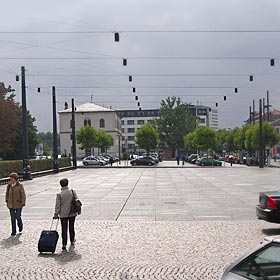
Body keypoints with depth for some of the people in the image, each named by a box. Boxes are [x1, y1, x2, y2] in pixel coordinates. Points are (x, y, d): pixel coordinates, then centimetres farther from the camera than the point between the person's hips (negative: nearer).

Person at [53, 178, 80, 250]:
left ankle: (64, 244, -2)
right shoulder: (72, 191, -4)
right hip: (72, 213, 2)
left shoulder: (59, 194, -9)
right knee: (71, 227, 18)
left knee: (64, 229, 2)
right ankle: (72, 241, 32)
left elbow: (57, 205, -7)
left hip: (63, 214, -2)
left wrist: (56, 214, 1)